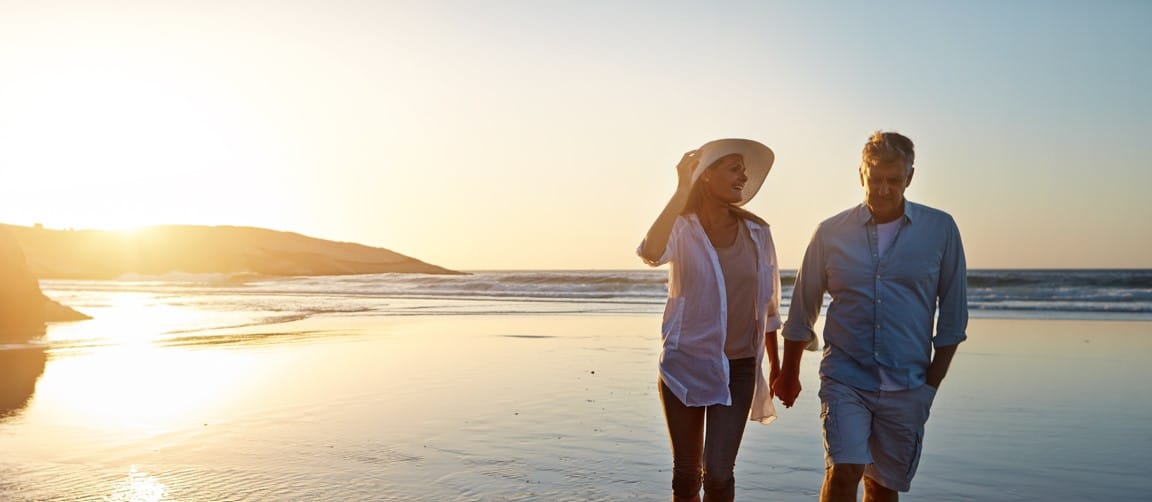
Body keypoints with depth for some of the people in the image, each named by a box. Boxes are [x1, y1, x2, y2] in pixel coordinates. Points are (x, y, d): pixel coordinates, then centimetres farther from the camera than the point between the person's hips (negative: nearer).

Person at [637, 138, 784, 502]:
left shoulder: (757, 232, 1)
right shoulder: (681, 227, -7)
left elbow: (768, 304, 10)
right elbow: (651, 254, -31)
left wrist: (775, 364, 15)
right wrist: (682, 190, -28)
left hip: (738, 368, 1)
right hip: (684, 365, -1)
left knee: (718, 473, -6)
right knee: (686, 473, 11)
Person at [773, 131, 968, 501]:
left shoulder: (941, 230, 0)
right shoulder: (830, 233, 0)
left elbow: (953, 313, 5)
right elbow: (802, 309, 8)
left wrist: (933, 382, 1)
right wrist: (788, 374, 14)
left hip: (906, 386, 1)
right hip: (845, 378, -1)